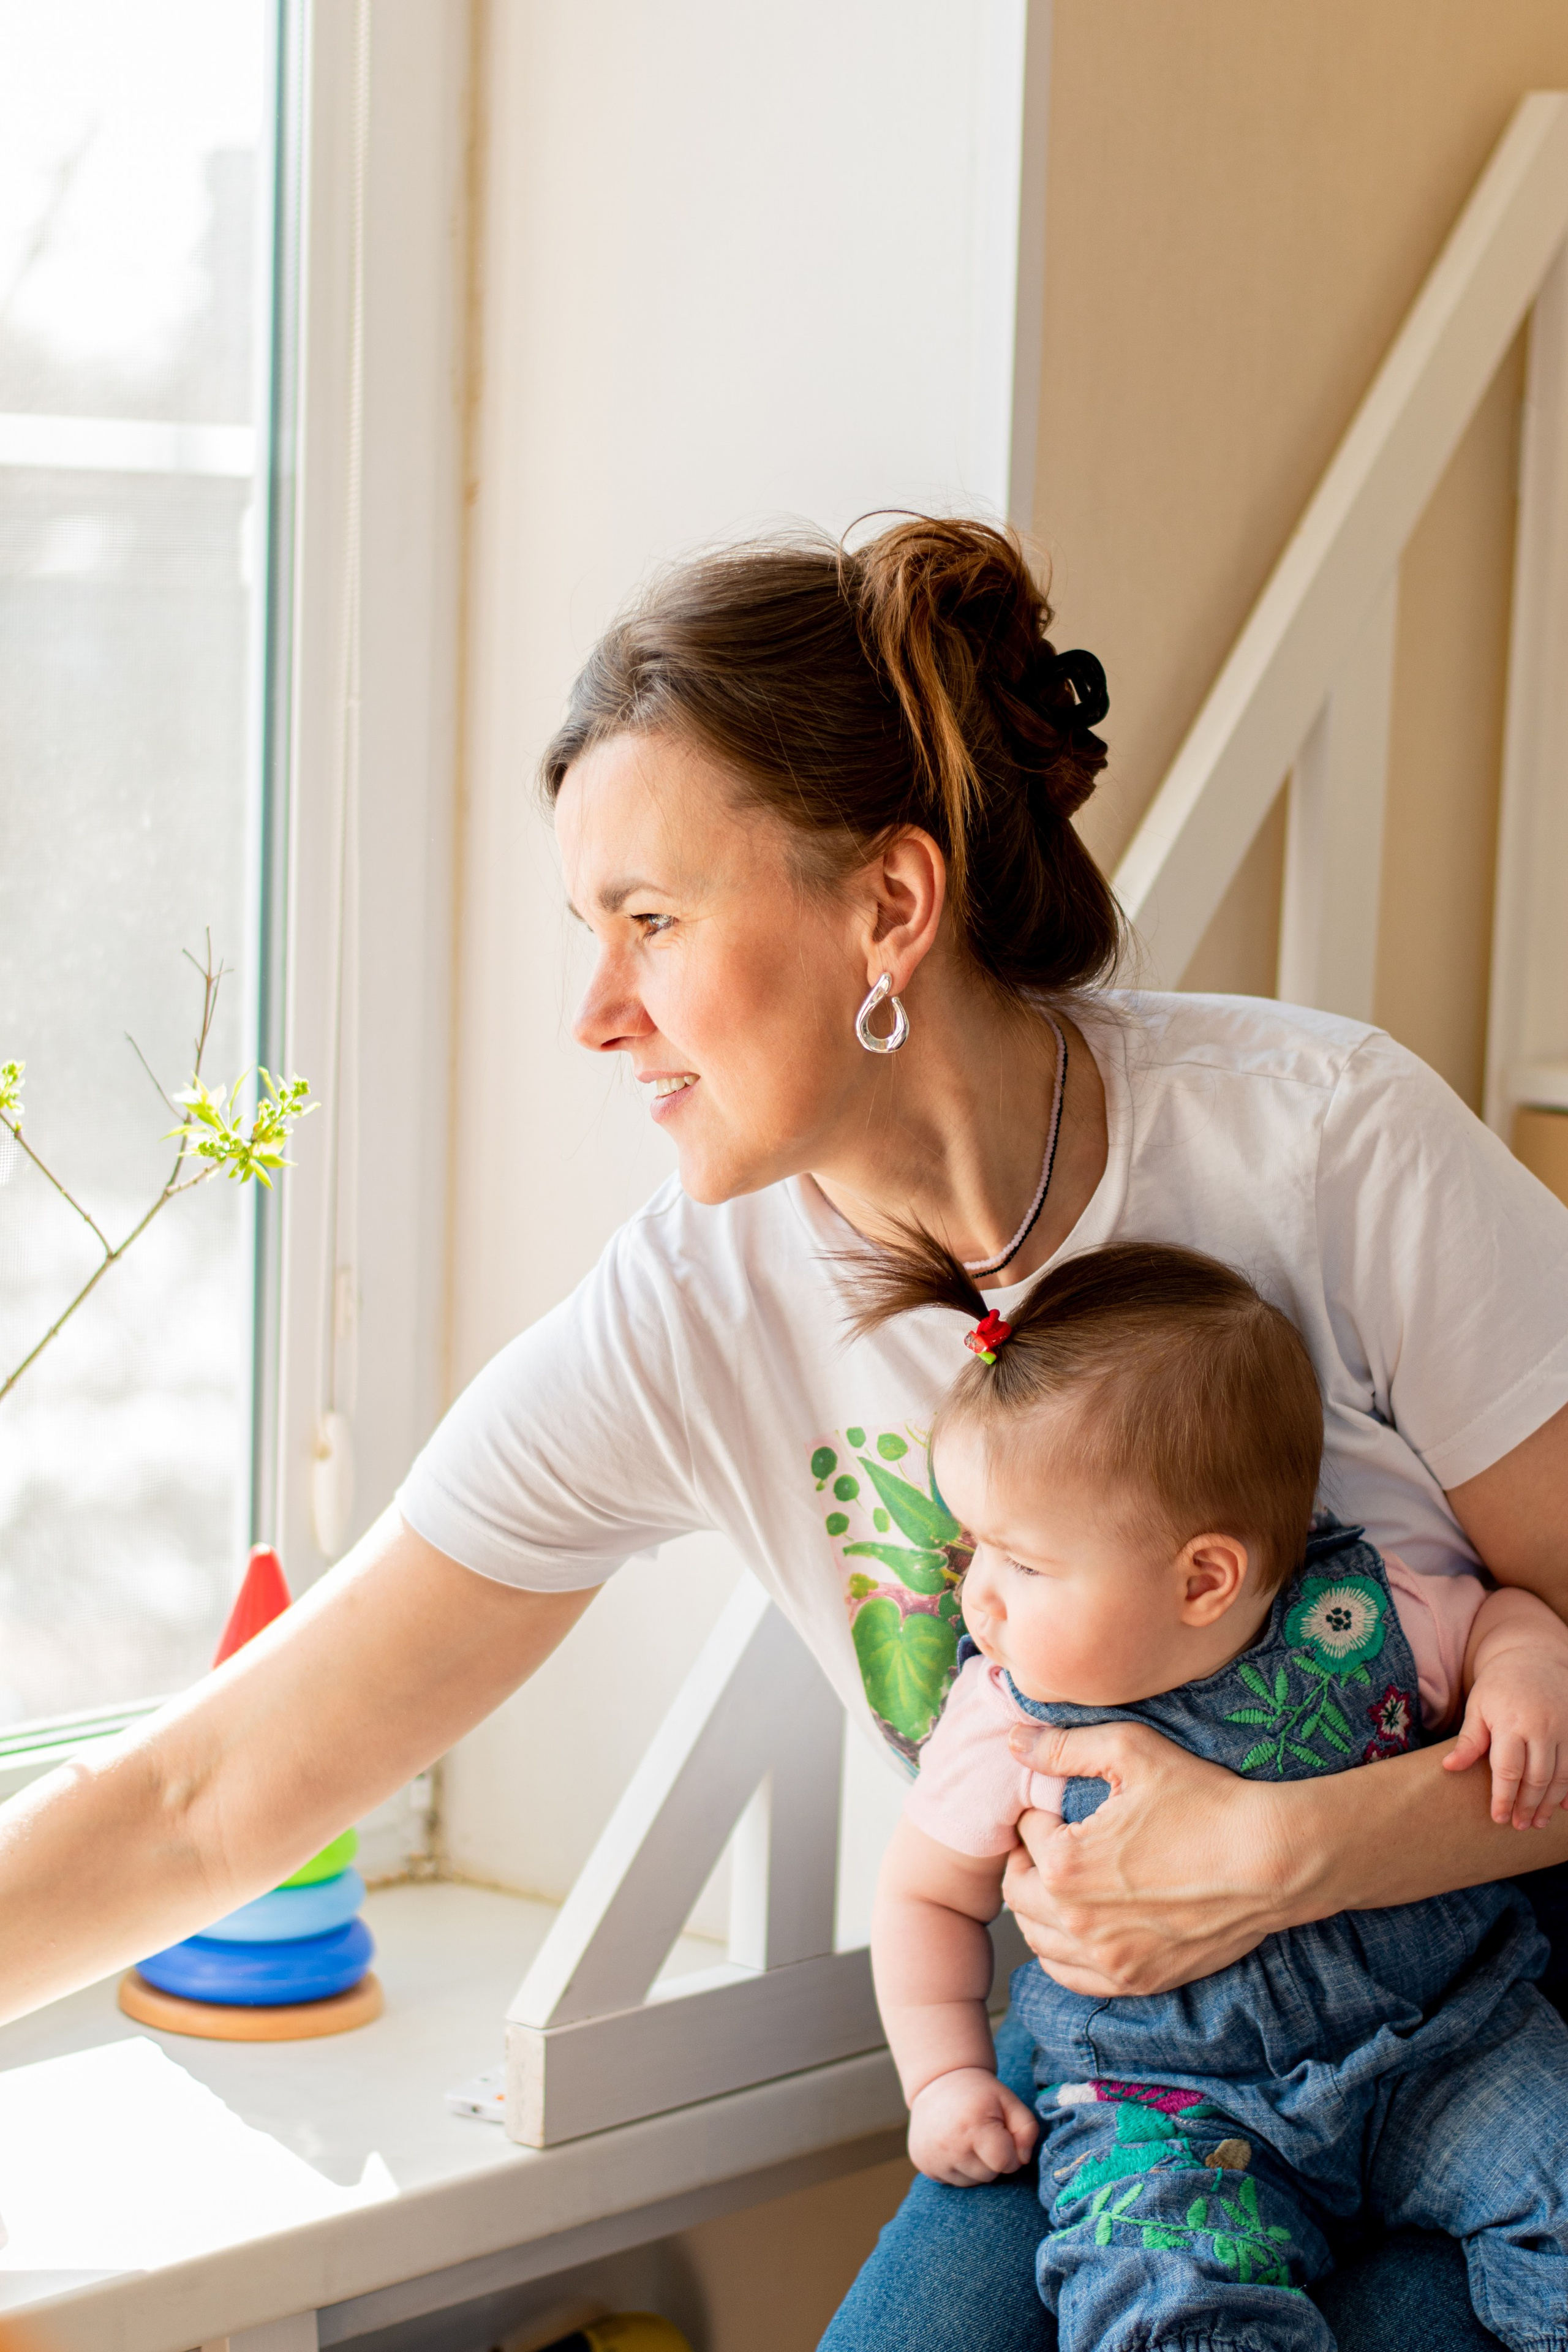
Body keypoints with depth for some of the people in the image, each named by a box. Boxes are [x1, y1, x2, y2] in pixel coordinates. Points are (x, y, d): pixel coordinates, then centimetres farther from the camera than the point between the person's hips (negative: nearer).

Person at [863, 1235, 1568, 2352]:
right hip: (1170, 2106, -1)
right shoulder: (1007, 1728, -8)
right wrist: (945, 2077, 1)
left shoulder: (1359, 1618, -9)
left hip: (1438, 2039, 2)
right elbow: (929, 1894, 8)